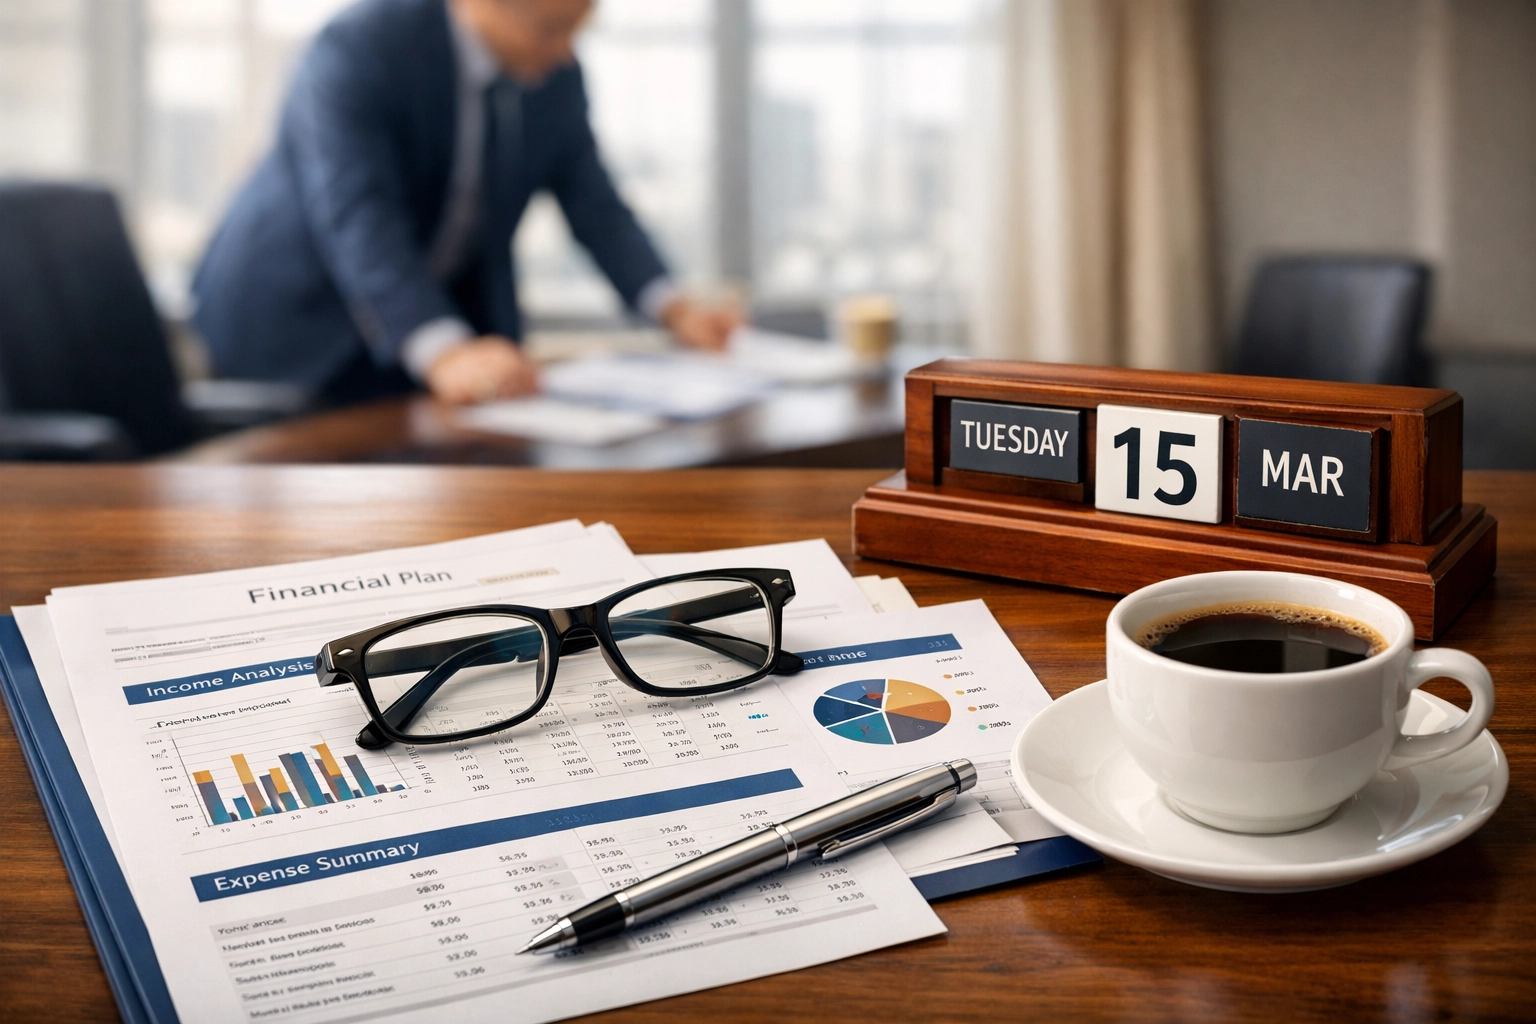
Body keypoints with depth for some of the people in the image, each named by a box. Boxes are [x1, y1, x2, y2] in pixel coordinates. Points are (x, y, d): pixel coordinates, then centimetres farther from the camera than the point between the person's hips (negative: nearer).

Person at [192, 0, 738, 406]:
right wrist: (444, 353, -50)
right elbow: (358, 221, -36)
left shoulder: (555, 73, -3)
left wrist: (674, 309, -18)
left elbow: (592, 201, -2)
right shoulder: (356, 50, -25)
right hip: (303, 327, -5)